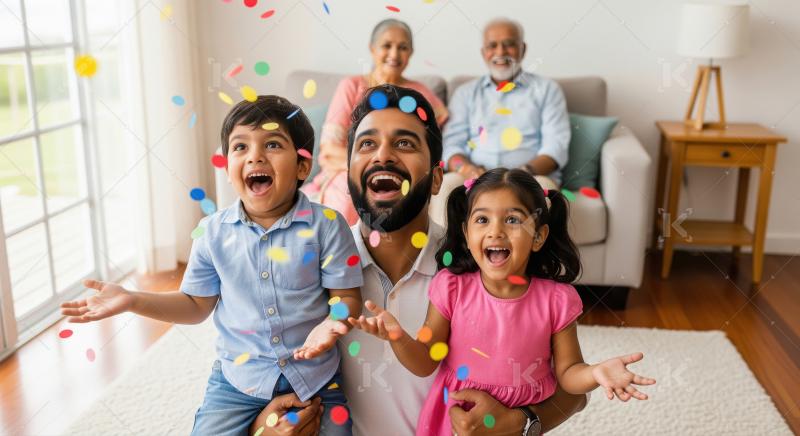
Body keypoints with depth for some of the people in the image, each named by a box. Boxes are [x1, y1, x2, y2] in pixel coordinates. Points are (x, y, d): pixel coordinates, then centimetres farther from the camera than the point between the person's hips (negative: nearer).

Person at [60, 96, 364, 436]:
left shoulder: (325, 225, -12)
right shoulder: (213, 232, -4)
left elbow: (347, 297, -8)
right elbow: (197, 304, 7)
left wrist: (332, 322, -30)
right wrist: (131, 301, -3)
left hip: (316, 379, -1)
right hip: (238, 379, 2)